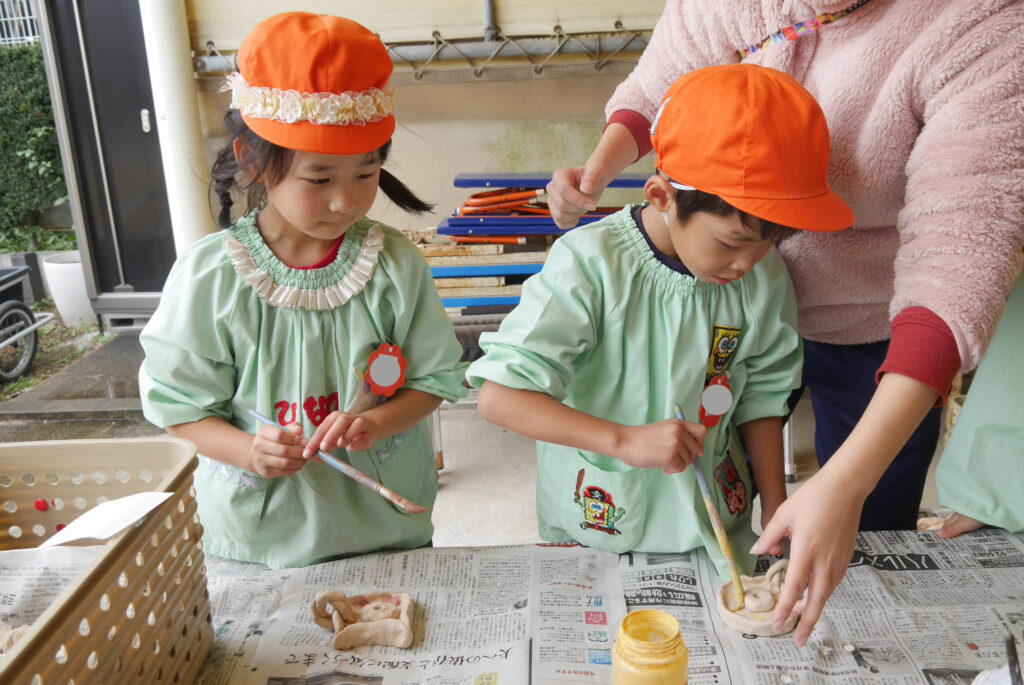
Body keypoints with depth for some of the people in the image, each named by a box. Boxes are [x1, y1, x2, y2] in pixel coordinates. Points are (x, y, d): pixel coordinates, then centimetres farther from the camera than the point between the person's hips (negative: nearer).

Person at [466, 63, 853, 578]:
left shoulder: (763, 276, -9)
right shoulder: (591, 265, -24)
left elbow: (760, 397, 3)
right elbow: (499, 397, -29)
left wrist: (777, 510, 3)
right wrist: (626, 440, -36)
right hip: (598, 528, -3)